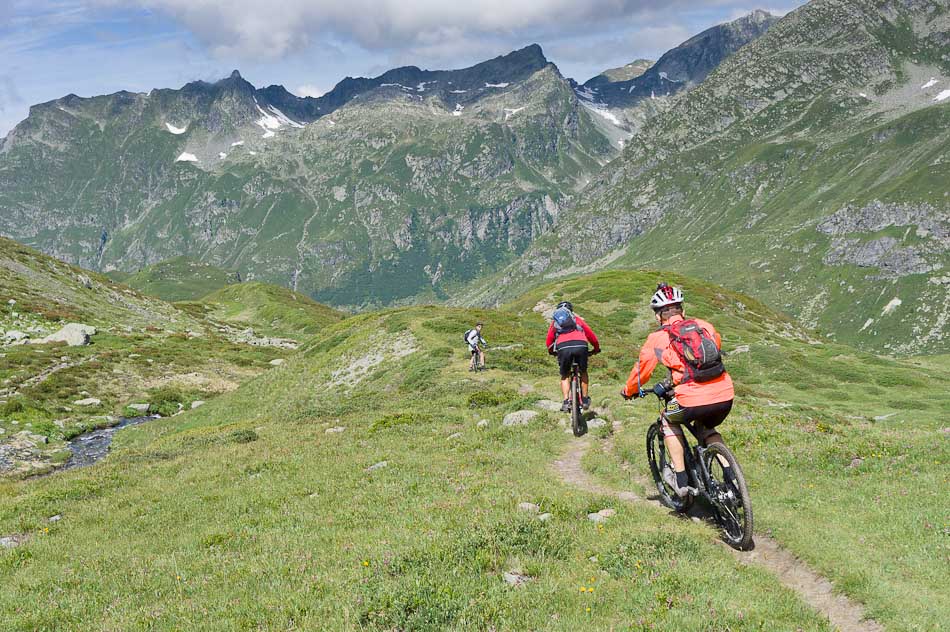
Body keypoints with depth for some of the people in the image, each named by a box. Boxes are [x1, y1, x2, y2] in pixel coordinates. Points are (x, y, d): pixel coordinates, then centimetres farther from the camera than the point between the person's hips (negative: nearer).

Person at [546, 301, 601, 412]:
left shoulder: (554, 321, 29)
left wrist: (551, 351, 48)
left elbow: (549, 339, 29)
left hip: (563, 347, 0)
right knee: (583, 372, 25)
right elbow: (590, 334, 28)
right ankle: (585, 400, 25)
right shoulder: (576, 318, 29)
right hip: (580, 345, 0)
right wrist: (596, 348, 42)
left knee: (565, 376, 18)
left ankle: (566, 402, 1)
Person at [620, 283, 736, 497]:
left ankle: (681, 479, 22)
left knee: (669, 422, 27)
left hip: (694, 400, -4)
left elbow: (642, 369, 11)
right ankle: (730, 475, 22)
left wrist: (629, 391, 30)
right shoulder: (703, 325, 15)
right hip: (725, 396, 5)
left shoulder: (658, 338, 4)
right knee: (705, 429, 35)